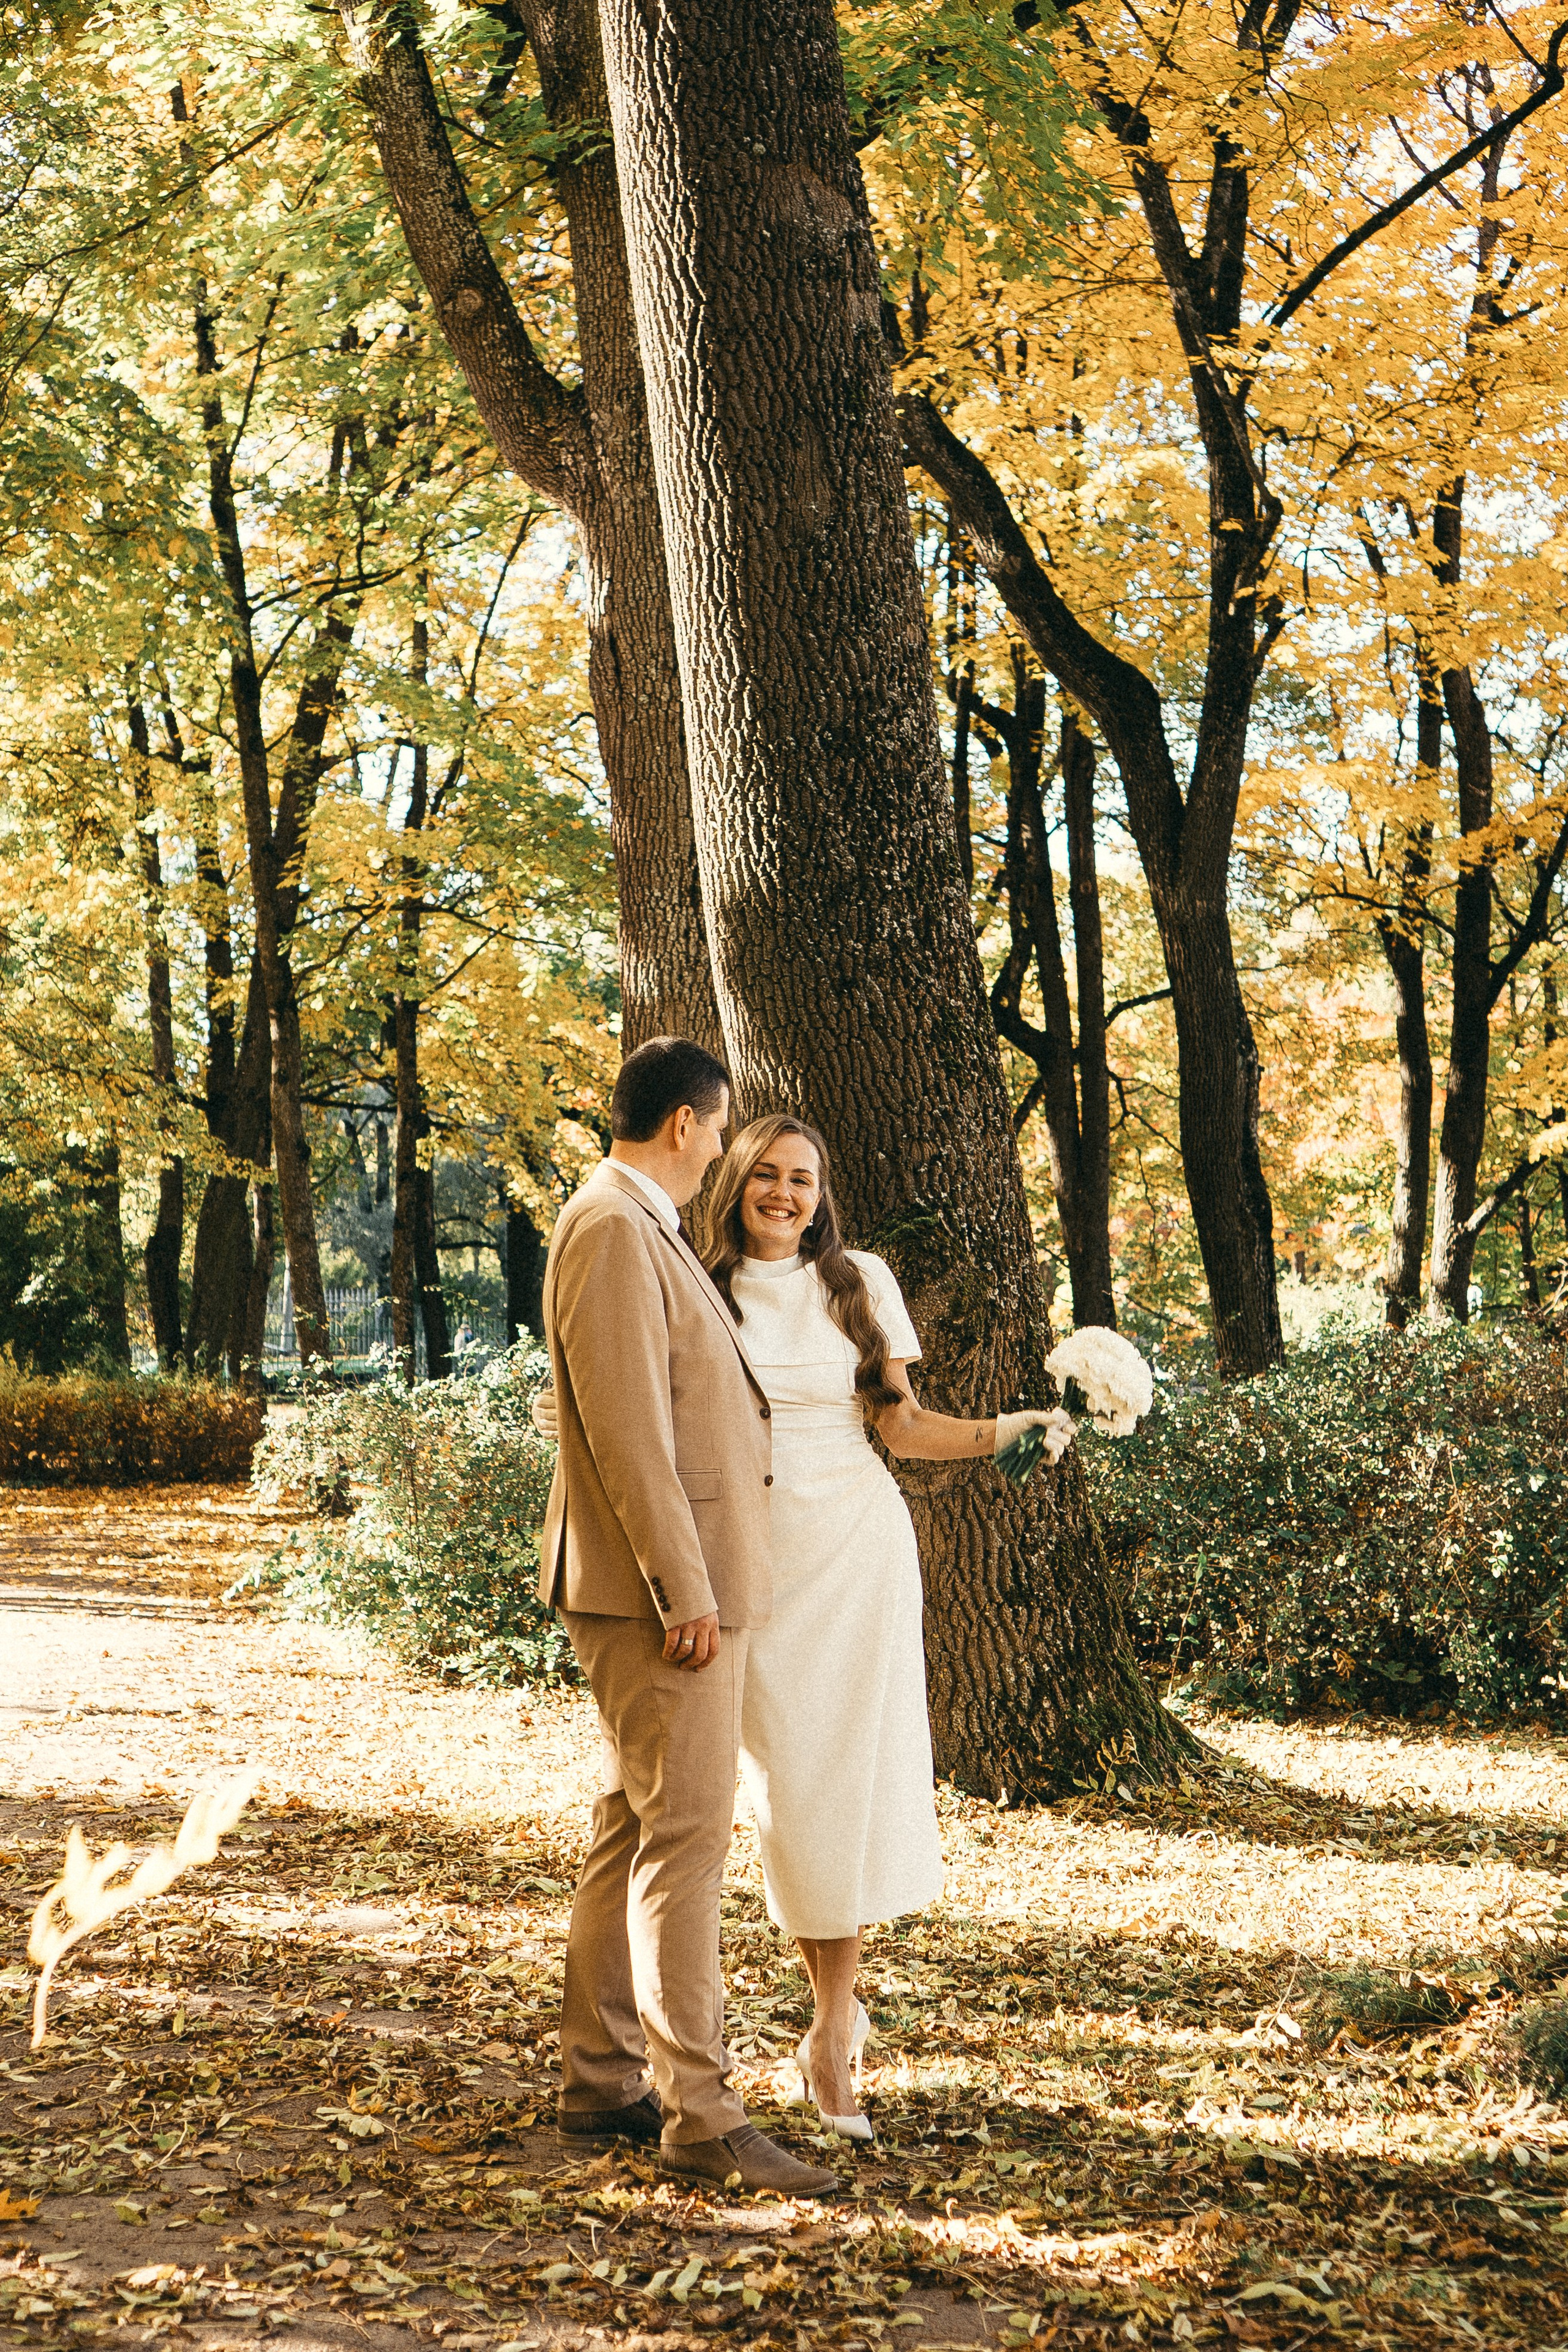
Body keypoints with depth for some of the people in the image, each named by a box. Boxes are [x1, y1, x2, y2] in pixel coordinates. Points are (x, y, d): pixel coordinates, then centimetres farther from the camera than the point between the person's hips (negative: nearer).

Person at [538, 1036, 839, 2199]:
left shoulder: (648, 1229, 18)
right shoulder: (612, 1229, -15)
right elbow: (625, 1428, -22)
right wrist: (686, 1591, -22)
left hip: (689, 1581, 11)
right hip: (661, 1588, -11)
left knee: (634, 1831, 14)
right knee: (686, 1836, -9)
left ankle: (602, 2082, 21)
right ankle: (700, 2112, -7)